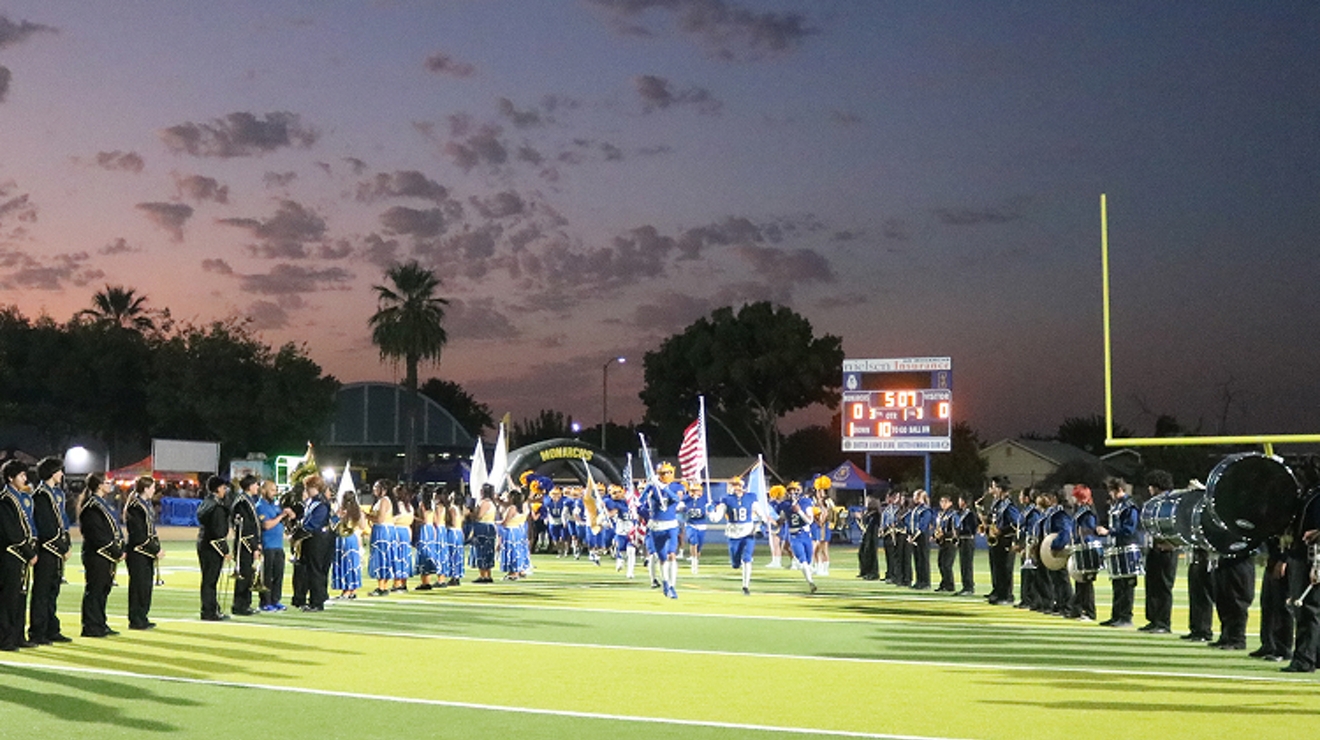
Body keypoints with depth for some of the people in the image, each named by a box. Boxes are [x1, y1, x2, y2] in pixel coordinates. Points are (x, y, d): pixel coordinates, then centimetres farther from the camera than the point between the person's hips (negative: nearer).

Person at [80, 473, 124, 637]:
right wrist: (116, 552, -16)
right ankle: (91, 627, 3)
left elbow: (115, 529, 18)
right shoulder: (91, 506, -14)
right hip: (96, 555, -10)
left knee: (104, 590, 14)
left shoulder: (105, 503, 17)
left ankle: (100, 625, 21)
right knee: (94, 591, -3)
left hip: (108, 555, 10)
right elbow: (98, 535, -19)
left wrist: (120, 549, 6)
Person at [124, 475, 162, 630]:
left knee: (147, 584, 12)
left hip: (146, 553, 9)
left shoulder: (146, 504, 15)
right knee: (139, 585, -4)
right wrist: (155, 549, -17)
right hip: (138, 552, -9)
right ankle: (136, 620, 2)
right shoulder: (135, 507, -15)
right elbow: (139, 535, -19)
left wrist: (156, 548, 8)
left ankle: (142, 618, 19)